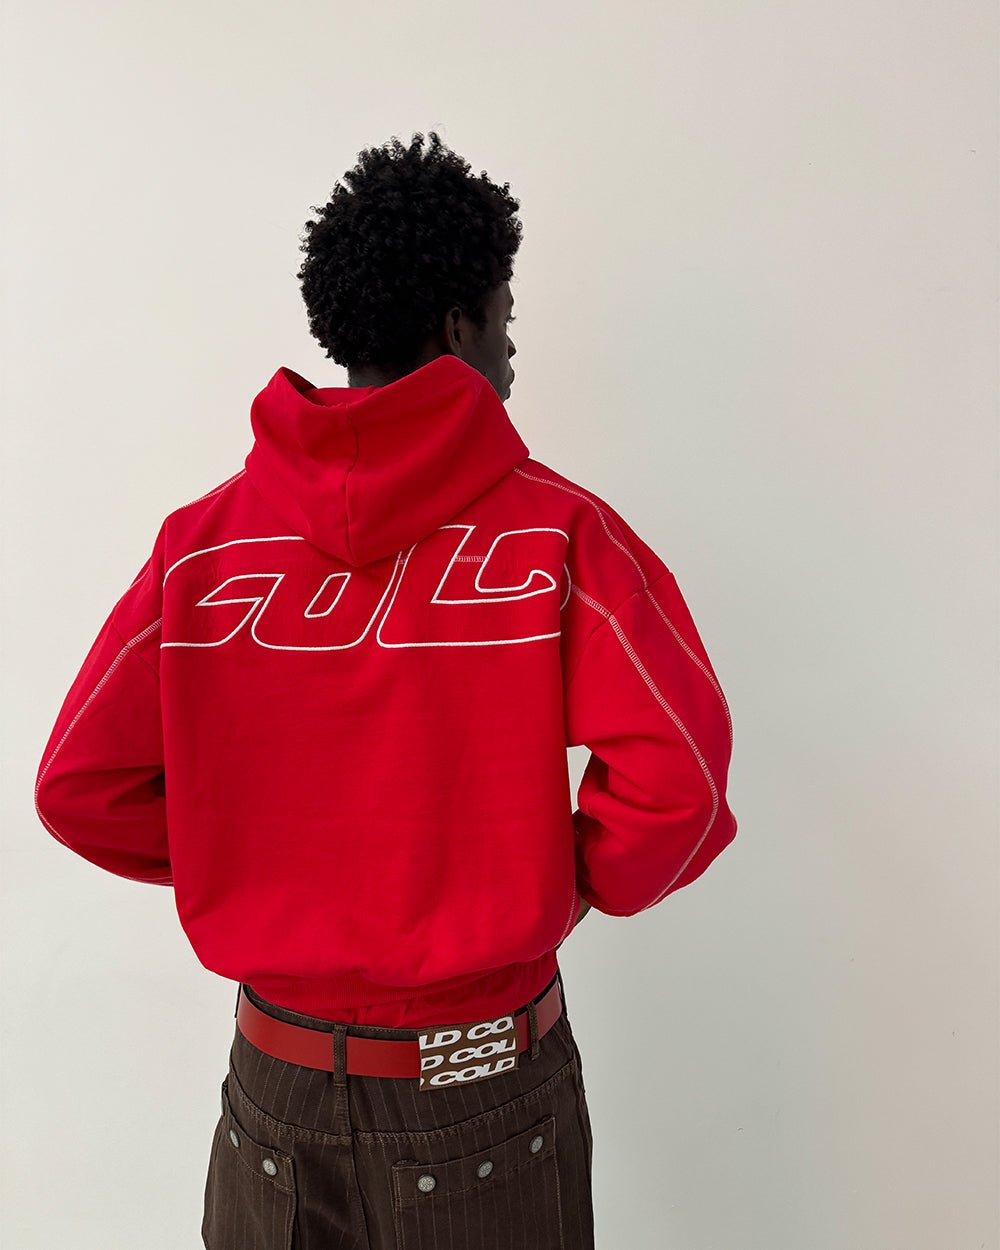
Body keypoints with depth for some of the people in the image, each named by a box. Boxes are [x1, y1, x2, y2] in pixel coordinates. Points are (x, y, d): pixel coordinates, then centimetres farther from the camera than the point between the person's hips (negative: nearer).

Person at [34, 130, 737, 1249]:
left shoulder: (201, 540, -7)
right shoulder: (556, 532, -15)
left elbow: (79, 787, -6)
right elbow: (677, 779, -22)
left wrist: (264, 867, 5)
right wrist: (573, 888, -3)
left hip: (276, 1083, 3)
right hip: (484, 1086, -2)